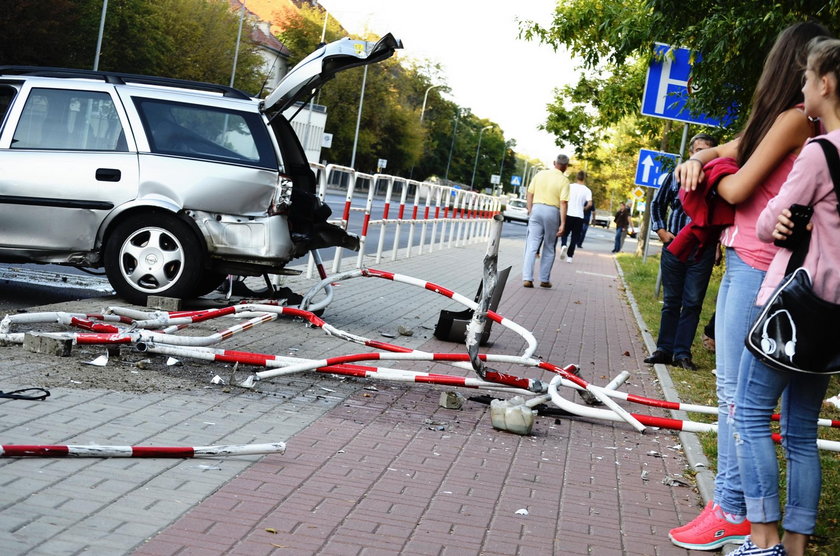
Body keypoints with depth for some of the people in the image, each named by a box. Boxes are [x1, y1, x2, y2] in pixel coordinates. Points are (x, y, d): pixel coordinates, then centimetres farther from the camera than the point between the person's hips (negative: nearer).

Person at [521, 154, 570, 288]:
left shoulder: (540, 174, 7)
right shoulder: (564, 180, -4)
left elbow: (530, 194, 6)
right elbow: (563, 203, -11)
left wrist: (530, 212, 13)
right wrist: (562, 224, -11)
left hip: (536, 208, 2)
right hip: (553, 212, -2)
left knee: (531, 246, 0)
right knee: (549, 248, 10)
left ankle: (527, 278, -9)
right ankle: (544, 280, 13)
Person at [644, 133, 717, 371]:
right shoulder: (677, 176, 5)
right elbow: (657, 204, 16)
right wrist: (661, 230, 6)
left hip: (703, 251, -2)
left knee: (693, 303, 1)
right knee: (671, 302, 9)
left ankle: (682, 352, 7)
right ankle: (664, 349, 15)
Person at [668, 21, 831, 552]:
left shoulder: (793, 118, -11)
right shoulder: (782, 119, 17)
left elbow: (738, 189, -13)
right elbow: (728, 150, 24)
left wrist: (712, 170, 8)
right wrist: (699, 159, 1)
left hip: (756, 266, -9)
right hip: (743, 262, 9)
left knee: (735, 387, -7)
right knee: (733, 384, 11)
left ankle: (733, 512, -2)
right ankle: (732, 498, 17)